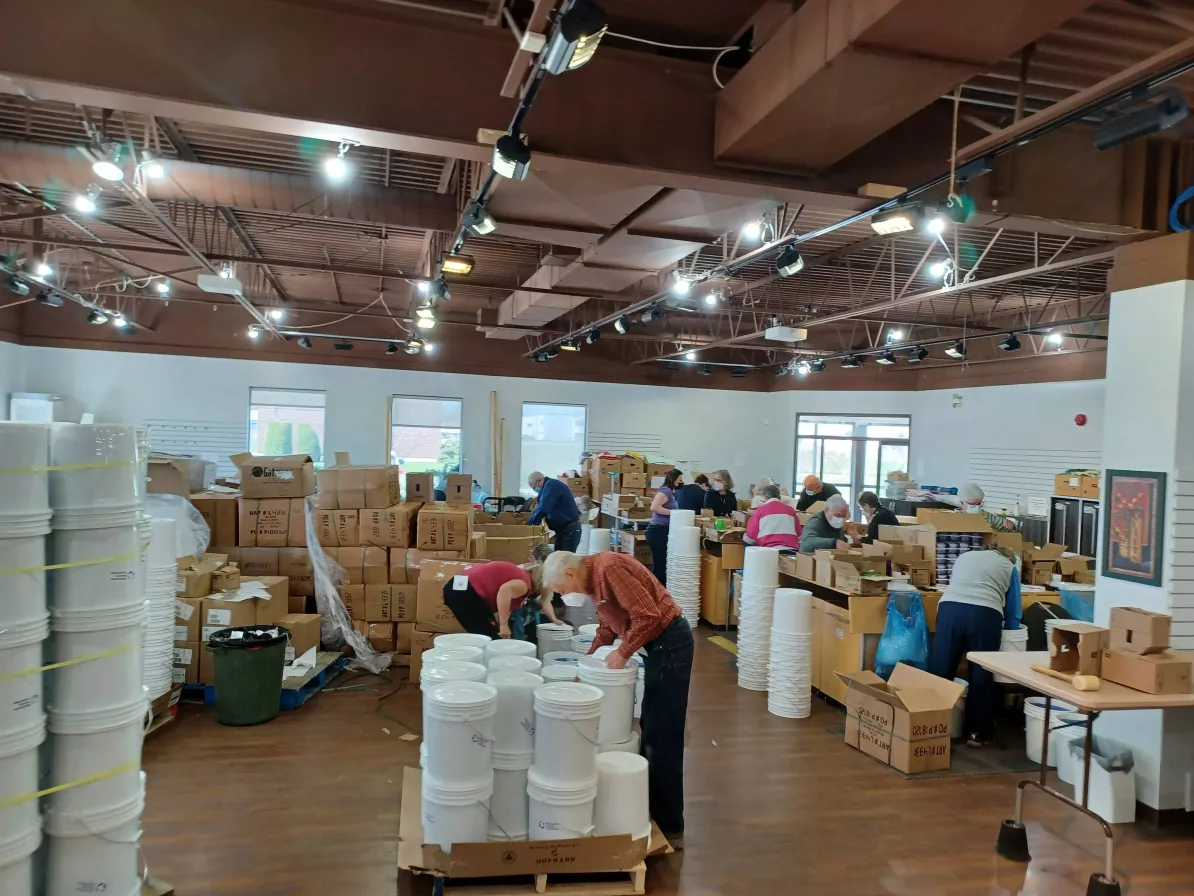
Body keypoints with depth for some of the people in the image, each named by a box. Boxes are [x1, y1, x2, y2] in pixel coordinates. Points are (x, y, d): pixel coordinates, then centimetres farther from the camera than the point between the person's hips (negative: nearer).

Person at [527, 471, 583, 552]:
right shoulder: (550, 485, 14)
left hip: (570, 528, -10)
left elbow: (542, 508, -26)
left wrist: (530, 524, -16)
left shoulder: (551, 485, -17)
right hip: (562, 528, 10)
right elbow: (546, 508, 18)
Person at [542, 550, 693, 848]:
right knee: (652, 730, 18)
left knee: (662, 736, -2)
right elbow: (607, 626, 21)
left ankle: (670, 827, 9)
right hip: (659, 644, 10)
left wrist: (622, 653, -16)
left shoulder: (608, 568, -20)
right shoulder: (593, 578, 11)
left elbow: (648, 615, -26)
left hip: (669, 641, -10)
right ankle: (654, 812, 31)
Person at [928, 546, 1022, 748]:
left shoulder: (965, 556, 33)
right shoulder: (1010, 567, 26)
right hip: (985, 614, -2)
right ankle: (976, 732, 18)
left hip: (950, 608, 2)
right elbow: (1013, 613, 27)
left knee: (940, 671, 7)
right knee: (981, 675, 11)